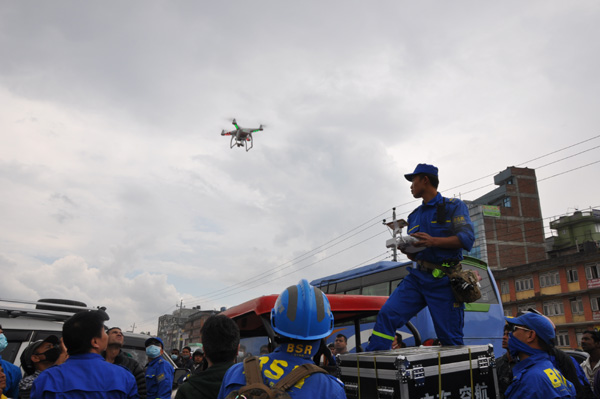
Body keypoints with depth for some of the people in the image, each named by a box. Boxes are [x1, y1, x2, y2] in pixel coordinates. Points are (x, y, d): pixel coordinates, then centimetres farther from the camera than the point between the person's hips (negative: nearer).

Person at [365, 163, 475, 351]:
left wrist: (434, 241, -24)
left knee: (450, 338, -1)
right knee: (387, 314, -12)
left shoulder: (453, 206, 3)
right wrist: (407, 249, -1)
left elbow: (467, 238, -11)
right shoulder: (414, 216, 20)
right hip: (417, 277, 5)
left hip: (444, 281, -5)